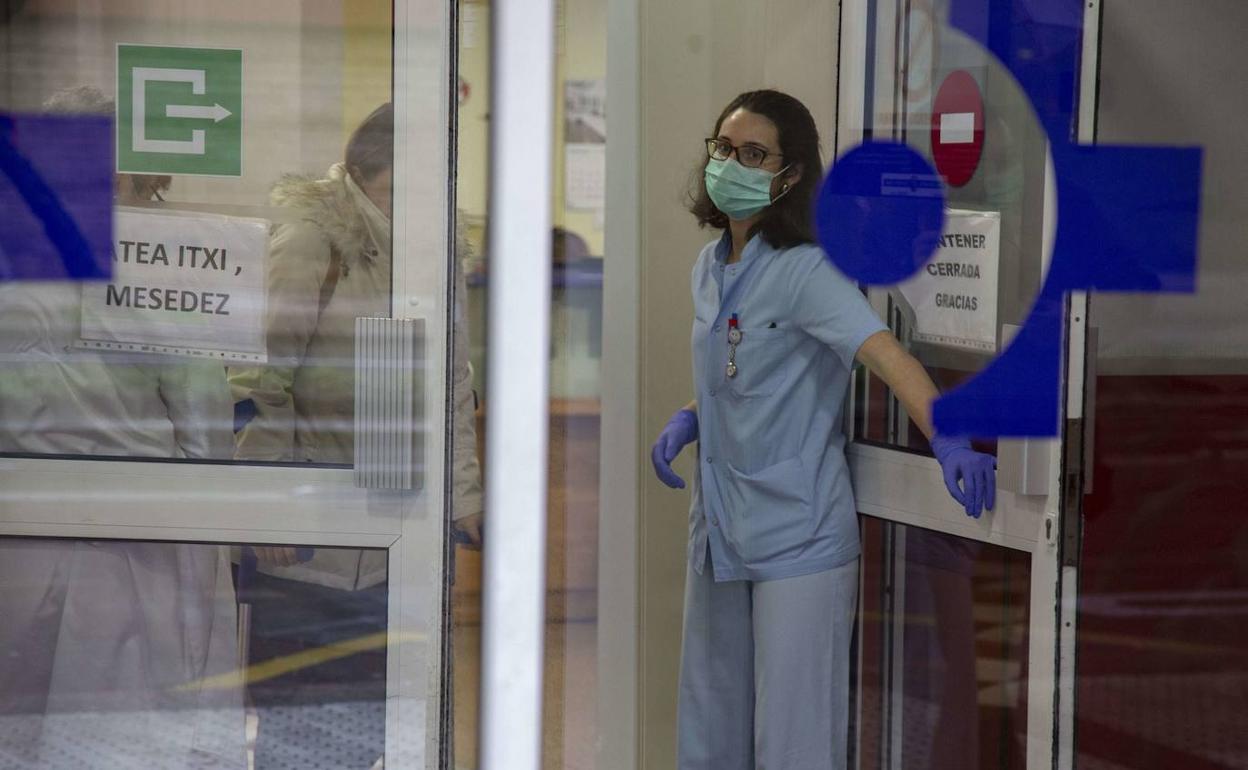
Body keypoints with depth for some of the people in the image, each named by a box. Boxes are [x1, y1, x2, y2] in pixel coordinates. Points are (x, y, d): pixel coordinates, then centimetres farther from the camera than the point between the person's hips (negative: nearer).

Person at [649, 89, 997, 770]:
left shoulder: (802, 272, -15)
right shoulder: (710, 269, 9)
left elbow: (883, 352, -29)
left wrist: (947, 437, -46)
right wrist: (689, 419, 3)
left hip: (797, 538, -8)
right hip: (719, 534, 8)